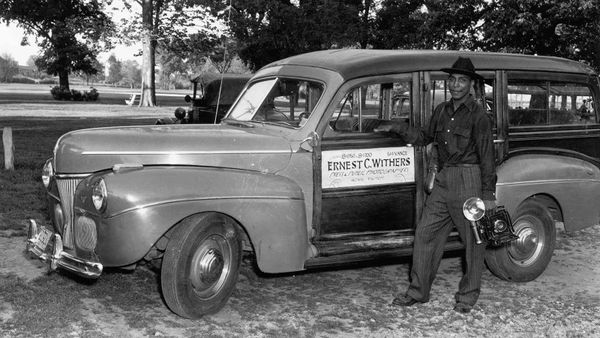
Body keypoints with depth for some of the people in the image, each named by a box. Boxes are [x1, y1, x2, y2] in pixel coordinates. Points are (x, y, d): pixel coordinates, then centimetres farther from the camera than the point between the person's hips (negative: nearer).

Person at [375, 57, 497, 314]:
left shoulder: (478, 116, -9)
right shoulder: (442, 111, 11)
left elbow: (487, 157, -10)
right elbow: (425, 137, 24)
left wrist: (488, 194, -12)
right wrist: (397, 127, 11)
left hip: (469, 181, -6)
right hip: (443, 181, 7)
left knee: (473, 240, 4)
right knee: (425, 234, 6)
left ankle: (467, 296, 18)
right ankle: (418, 291, 17)